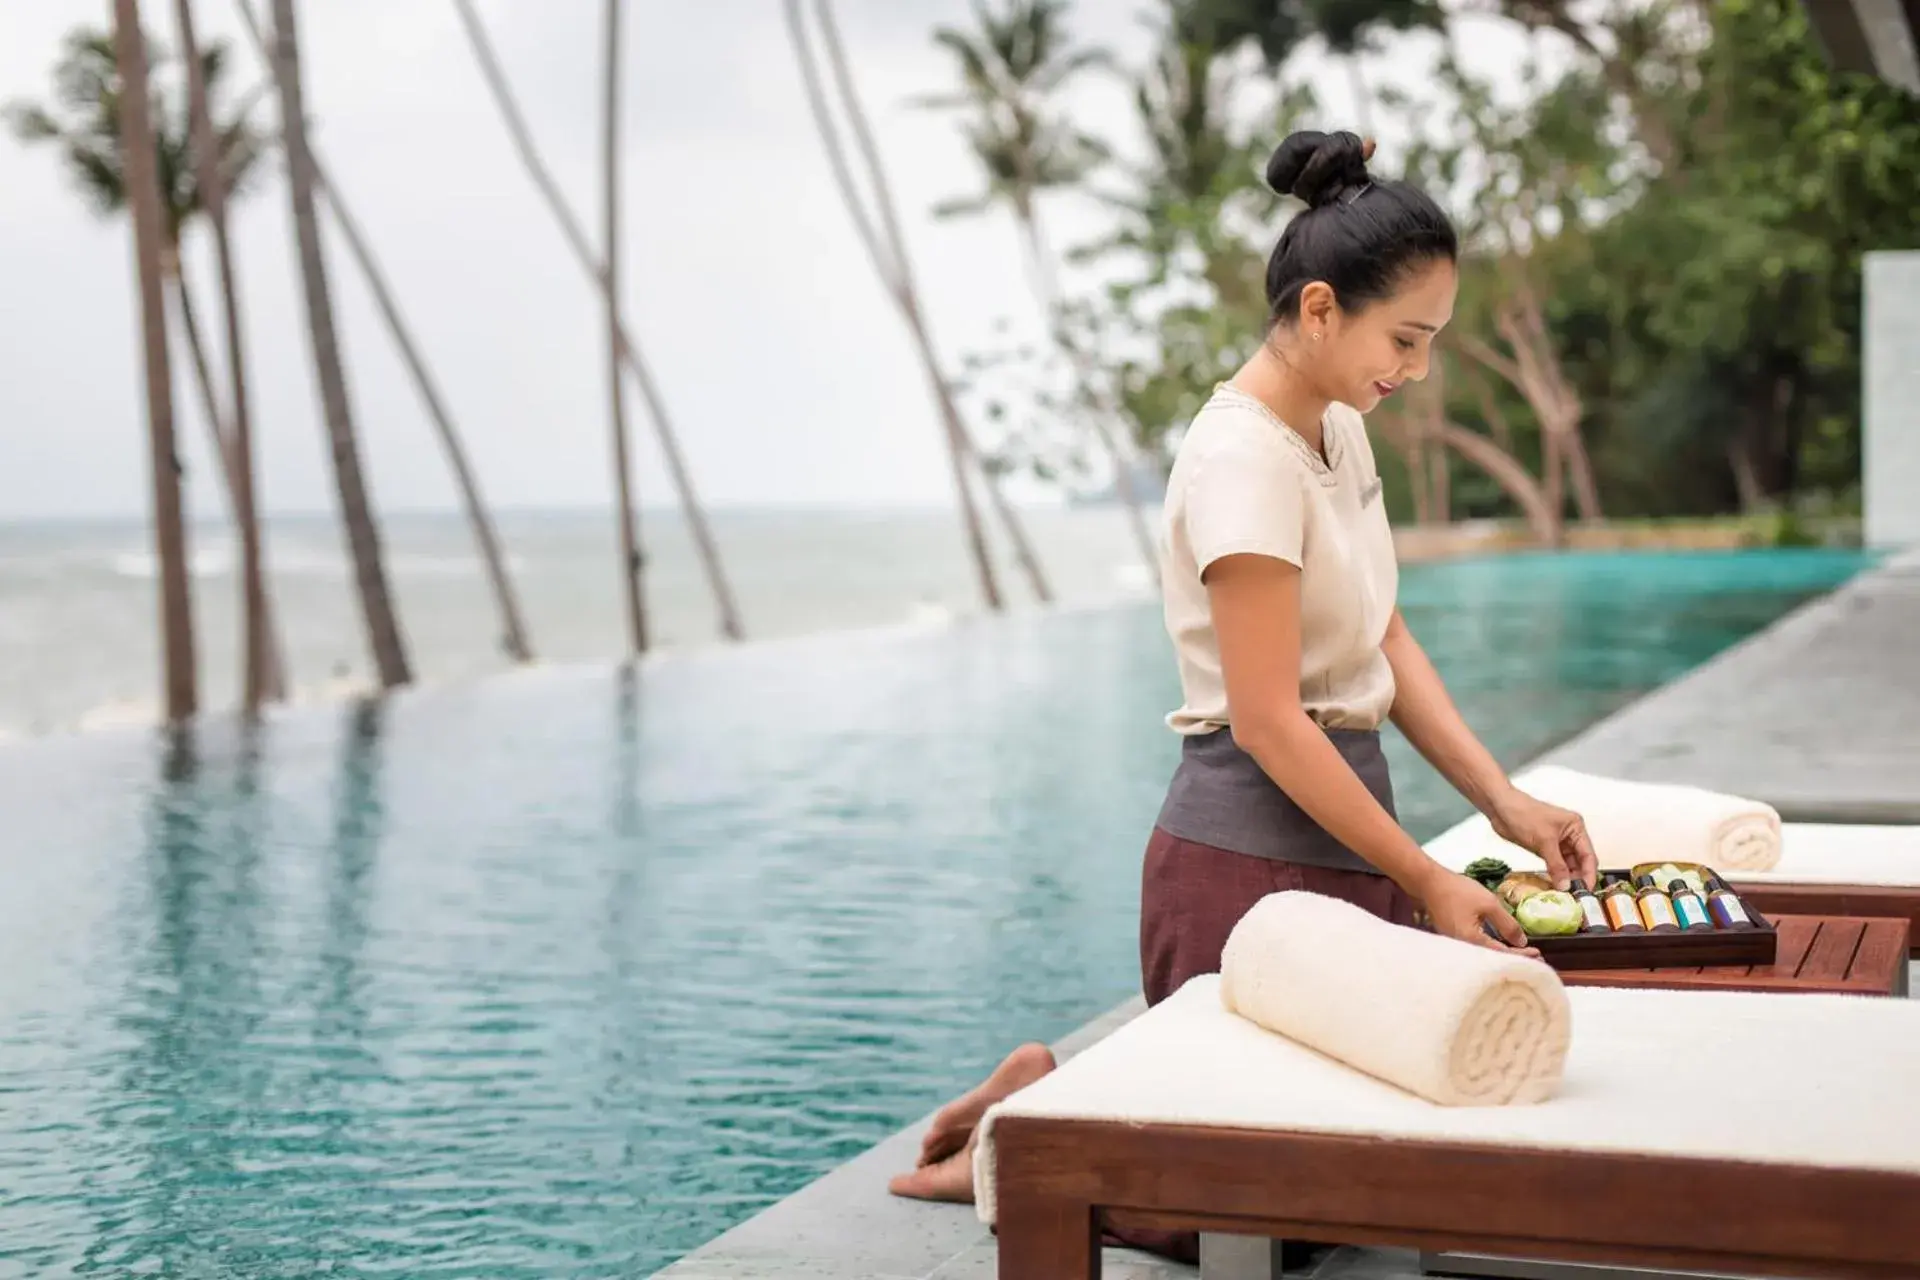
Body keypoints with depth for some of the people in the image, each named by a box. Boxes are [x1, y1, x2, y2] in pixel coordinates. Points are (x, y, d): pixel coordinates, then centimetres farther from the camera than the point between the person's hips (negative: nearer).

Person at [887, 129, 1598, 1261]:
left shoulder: (1342, 428, 8)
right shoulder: (1244, 460, -20)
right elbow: (1269, 722, -21)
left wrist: (1503, 801, 1)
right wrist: (1428, 883, -16)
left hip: (1343, 831, 9)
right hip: (1254, 856, -9)